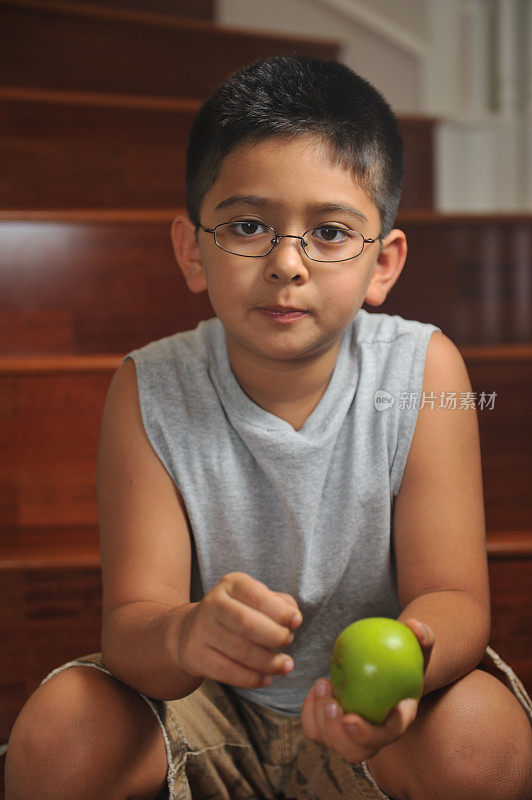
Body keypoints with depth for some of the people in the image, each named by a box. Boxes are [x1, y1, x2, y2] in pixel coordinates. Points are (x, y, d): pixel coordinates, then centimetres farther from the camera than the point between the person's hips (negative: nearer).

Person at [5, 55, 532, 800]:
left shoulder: (422, 370, -17)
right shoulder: (151, 391, -16)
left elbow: (454, 598, -19)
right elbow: (129, 621, -20)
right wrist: (185, 638, -46)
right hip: (208, 705, 1)